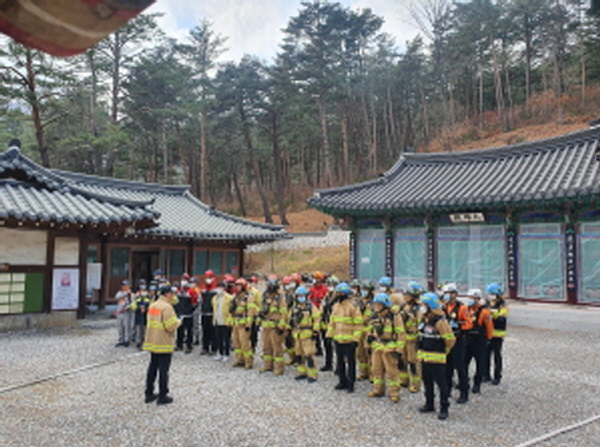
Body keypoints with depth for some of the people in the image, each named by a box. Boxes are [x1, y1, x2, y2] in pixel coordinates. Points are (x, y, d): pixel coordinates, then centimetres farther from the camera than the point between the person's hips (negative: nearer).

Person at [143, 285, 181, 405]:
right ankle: (162, 396, 7)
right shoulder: (167, 307, -19)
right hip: (164, 344, -9)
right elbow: (171, 326, -23)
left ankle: (149, 394, 24)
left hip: (152, 342, 9)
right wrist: (178, 321, -2)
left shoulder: (152, 305, 9)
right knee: (163, 369, 0)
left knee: (152, 367, 16)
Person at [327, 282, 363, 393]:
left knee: (350, 362, 2)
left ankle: (350, 384, 12)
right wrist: (330, 334, 12)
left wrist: (356, 339, -15)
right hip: (337, 339, 7)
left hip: (349, 340, -7)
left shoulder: (352, 307, -12)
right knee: (340, 361, 15)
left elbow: (358, 324, -12)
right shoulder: (335, 306, 10)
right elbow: (332, 322, 17)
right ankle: (343, 381, 27)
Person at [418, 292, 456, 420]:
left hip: (436, 359, -9)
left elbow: (450, 339, -17)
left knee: (441, 383, 0)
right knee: (427, 382, 18)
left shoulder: (440, 322, -19)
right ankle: (429, 404, 32)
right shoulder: (425, 320, 8)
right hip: (425, 357, 9)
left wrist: (443, 351, -3)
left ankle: (444, 409, 9)